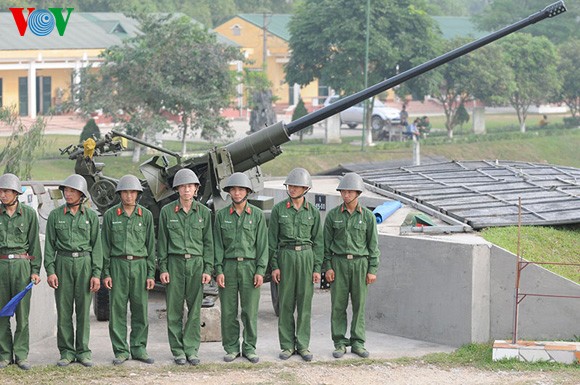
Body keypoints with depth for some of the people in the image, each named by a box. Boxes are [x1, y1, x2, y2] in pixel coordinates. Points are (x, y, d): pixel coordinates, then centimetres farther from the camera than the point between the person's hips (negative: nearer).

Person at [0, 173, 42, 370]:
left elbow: (34, 243, 5)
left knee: (22, 312, -2)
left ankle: (21, 354, 4)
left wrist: (35, 270, 0)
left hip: (21, 264, -1)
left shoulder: (29, 214, 3)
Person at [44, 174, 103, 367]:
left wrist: (96, 273, -4)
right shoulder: (55, 215, 5)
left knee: (83, 309, 1)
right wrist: (50, 270, -6)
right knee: (64, 310, 0)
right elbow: (49, 244, 4)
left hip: (85, 263, 0)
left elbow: (96, 246, 3)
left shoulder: (91, 216, 4)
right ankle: (66, 352, 6)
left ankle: (83, 351, 8)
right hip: (63, 263, 0)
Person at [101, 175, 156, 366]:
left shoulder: (146, 215, 6)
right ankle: (121, 351, 4)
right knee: (117, 309, -2)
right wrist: (105, 273, -1)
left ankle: (139, 348, 11)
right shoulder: (110, 215, 4)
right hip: (118, 265, -1)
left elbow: (151, 245, 7)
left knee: (140, 309, 2)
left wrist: (151, 273, 2)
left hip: (139, 265, 1)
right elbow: (105, 245, 5)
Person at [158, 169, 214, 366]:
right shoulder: (167, 211, 2)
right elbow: (162, 242, 4)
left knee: (195, 308, 0)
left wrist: (208, 269, 0)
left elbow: (208, 242, 7)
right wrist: (163, 268, -1)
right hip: (175, 263, -1)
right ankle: (177, 350, 7)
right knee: (175, 308, 0)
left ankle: (192, 348, 7)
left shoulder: (203, 212, 5)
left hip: (196, 263, 1)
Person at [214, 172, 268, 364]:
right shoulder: (222, 215, 6)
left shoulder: (257, 215, 3)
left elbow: (262, 244, 1)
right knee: (228, 311, 1)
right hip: (228, 266, 1)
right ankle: (231, 348, 10)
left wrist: (260, 271, -6)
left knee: (250, 311, 0)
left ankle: (249, 348, 9)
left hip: (250, 265, -1)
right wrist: (218, 270, -5)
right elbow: (218, 244, 4)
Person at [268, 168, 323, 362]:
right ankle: (287, 345, 9)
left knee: (305, 302, 2)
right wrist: (274, 266, -5)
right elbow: (272, 239, 1)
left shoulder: (313, 211, 4)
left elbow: (318, 241, 6)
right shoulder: (279, 209, 0)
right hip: (285, 256, -1)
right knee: (285, 303, 1)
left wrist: (317, 268, 1)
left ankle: (303, 345, 9)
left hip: (306, 257, 1)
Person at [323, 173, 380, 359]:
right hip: (338, 262, 0)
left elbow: (373, 244, 3)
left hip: (360, 263, 0)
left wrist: (373, 270, -2)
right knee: (338, 304, 0)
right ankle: (340, 343, 6)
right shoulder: (333, 215, 2)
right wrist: (327, 267, -3)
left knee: (359, 304, 2)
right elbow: (326, 242, 4)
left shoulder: (367, 216, 1)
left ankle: (358, 343, 9)